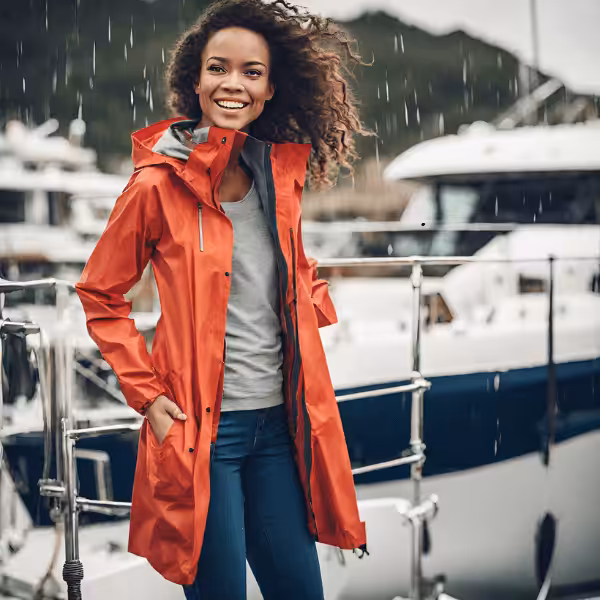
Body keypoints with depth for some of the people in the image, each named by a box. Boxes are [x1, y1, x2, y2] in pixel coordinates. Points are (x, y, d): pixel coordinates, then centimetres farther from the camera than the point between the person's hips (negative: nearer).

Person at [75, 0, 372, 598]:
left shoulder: (281, 174, 7)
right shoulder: (159, 183, -9)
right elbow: (100, 295, 0)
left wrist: (315, 308, 7)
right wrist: (148, 395, -7)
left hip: (279, 422, 5)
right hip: (201, 429, -5)